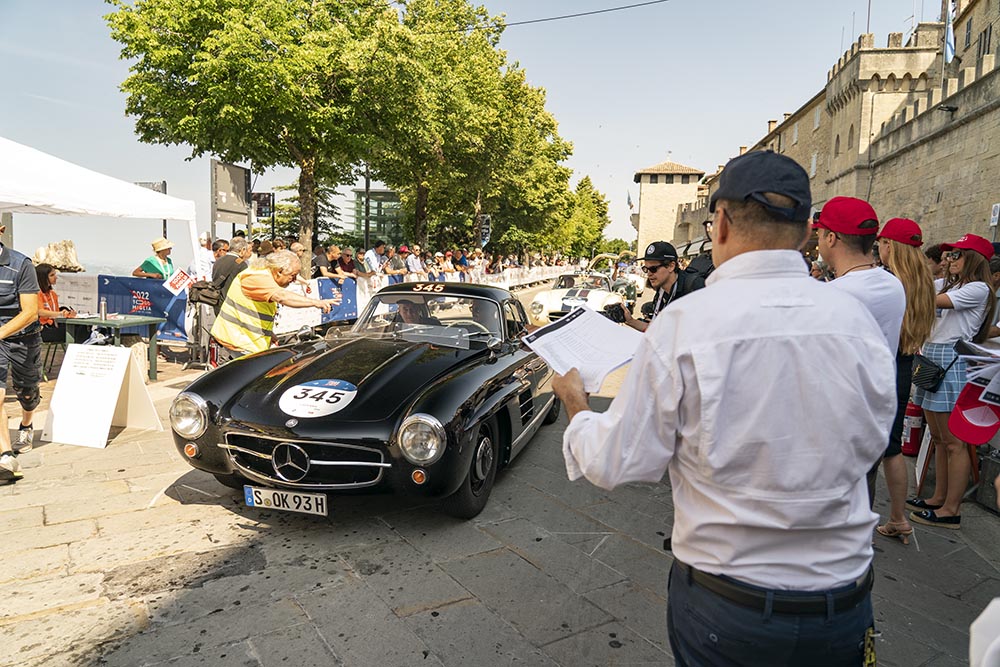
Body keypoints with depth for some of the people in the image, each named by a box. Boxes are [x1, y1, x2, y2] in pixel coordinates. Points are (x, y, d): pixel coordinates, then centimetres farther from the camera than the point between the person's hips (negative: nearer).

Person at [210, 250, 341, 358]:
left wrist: (269, 333, 11)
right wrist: (316, 302, -46)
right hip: (237, 338, -10)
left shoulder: (267, 279, 13)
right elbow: (282, 296, -39)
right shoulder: (258, 277, -20)